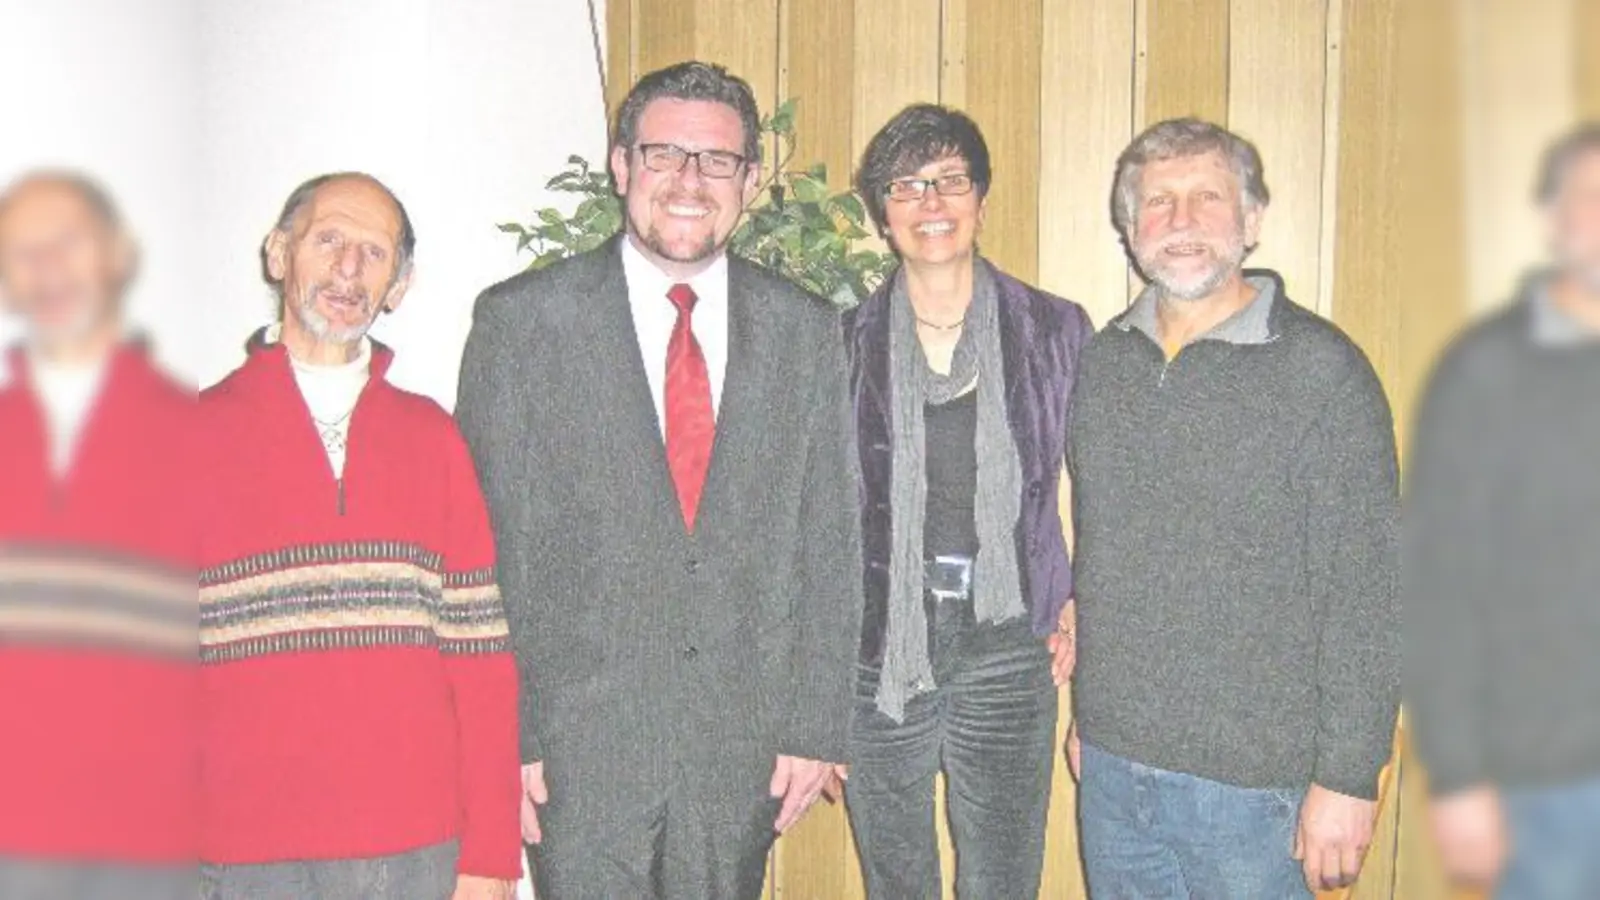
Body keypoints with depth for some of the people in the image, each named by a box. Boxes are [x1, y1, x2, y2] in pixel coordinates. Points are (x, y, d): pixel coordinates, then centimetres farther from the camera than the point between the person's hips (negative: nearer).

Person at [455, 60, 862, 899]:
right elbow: (483, 547, -4)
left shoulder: (806, 329, 4)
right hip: (580, 743, -2)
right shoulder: (520, 320, -4)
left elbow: (831, 539, 5)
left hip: (746, 745, 2)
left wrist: (815, 725, 2)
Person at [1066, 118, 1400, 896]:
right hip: (1110, 764, 5)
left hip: (1251, 780, -5)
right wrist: (1085, 712, 15)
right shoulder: (1103, 360, 6)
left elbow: (1367, 593, -11)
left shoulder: (1322, 371, -11)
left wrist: (1348, 776, -13)